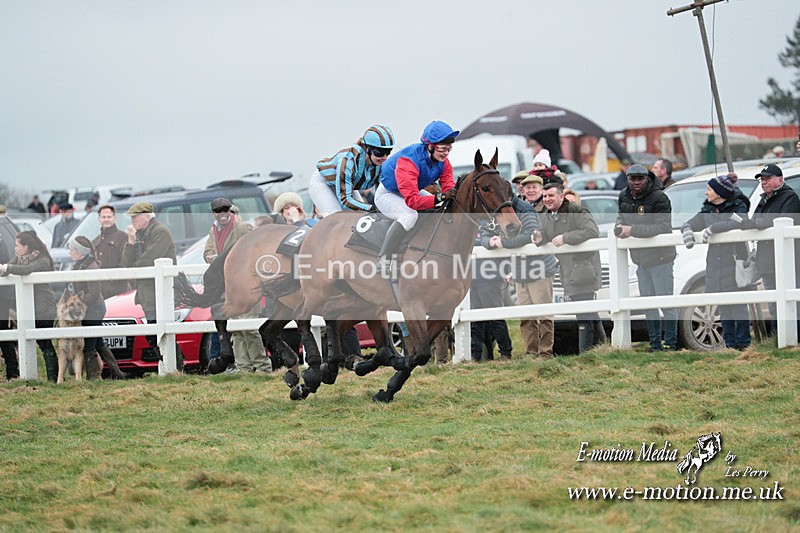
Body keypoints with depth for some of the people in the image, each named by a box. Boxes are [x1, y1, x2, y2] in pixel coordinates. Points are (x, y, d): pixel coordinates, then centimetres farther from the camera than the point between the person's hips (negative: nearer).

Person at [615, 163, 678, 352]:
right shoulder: (624, 197, 5)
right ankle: (655, 344, 17)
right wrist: (620, 227, -8)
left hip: (660, 258, -7)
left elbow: (663, 227, -26)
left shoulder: (658, 198, -17)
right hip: (640, 258, 7)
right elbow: (621, 217, 17)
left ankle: (670, 343, -2)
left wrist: (633, 230, -31)